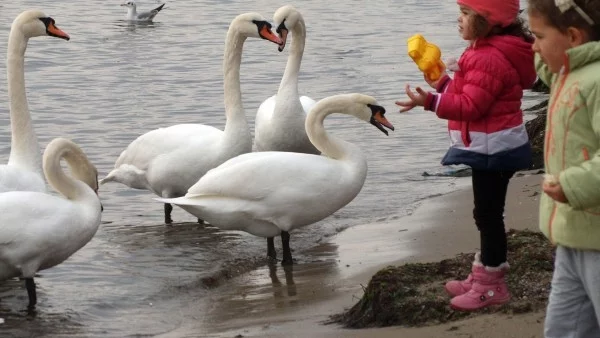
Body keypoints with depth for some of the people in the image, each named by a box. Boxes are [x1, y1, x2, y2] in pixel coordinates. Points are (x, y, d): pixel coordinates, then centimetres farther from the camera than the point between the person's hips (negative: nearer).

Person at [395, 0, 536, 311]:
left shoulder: (490, 58, -23)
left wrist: (430, 101, -31)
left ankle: (492, 286, 2)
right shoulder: (489, 51, 12)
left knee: (488, 214, -4)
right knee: (487, 214, 17)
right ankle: (483, 276, 26)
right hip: (490, 147, 11)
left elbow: (471, 106, -27)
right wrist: (444, 83, 18)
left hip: (493, 148, -11)